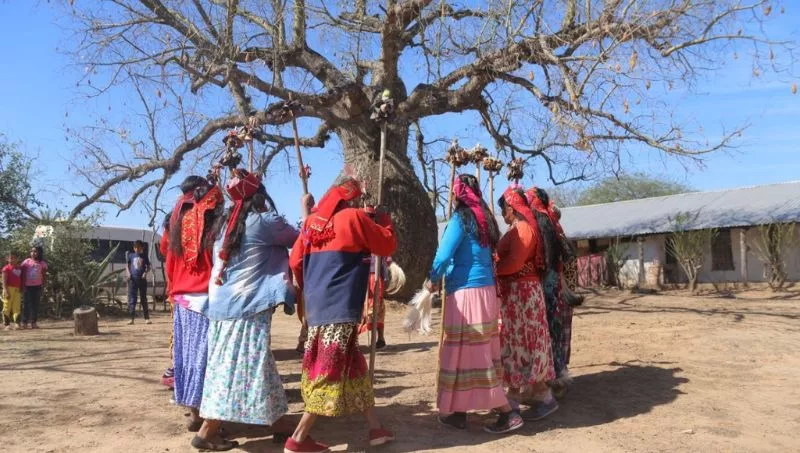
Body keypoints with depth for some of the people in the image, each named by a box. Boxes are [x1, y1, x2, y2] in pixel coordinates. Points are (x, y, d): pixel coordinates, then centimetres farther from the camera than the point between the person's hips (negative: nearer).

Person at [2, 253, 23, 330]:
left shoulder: (19, 268, 13)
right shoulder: (6, 268, -4)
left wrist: (21, 289, 14)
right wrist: (6, 291, -17)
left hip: (17, 290, 6)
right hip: (9, 289, -6)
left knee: (17, 307, 1)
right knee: (7, 307, 1)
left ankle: (16, 323, 0)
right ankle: (7, 324, 5)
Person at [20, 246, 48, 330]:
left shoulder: (42, 263, 5)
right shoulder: (26, 262, 2)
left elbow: (44, 275, 8)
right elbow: (22, 274, 0)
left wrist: (43, 284, -3)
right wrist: (22, 285, -6)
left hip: (37, 286, 1)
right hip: (27, 286, -1)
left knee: (35, 304, 4)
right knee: (26, 304, -1)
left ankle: (33, 322, 9)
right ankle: (24, 322, 3)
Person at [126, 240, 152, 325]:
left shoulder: (144, 256, 7)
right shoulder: (131, 256, 8)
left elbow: (148, 267, 9)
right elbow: (127, 265, 12)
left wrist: (145, 272, -9)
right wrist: (128, 272, -6)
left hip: (142, 279, 0)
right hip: (133, 279, 0)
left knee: (144, 298, 4)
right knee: (132, 299, -2)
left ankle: (147, 318, 8)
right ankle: (132, 318, 2)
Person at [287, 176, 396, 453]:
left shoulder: (312, 221, 13)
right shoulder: (353, 217, -4)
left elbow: (295, 261, 13)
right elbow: (387, 245, 2)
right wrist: (384, 220, 20)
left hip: (316, 307, 8)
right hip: (340, 308, -7)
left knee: (353, 367, 15)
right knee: (332, 372, 0)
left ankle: (375, 429, 23)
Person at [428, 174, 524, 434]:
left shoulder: (460, 218, -9)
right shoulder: (484, 219, 13)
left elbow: (444, 255, -16)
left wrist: (433, 280, 2)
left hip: (466, 292, -8)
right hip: (486, 290, 8)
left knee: (466, 353, -2)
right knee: (481, 353, 12)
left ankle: (508, 413, -1)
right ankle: (458, 412, 23)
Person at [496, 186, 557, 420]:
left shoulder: (523, 228, -15)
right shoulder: (517, 229, 15)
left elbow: (514, 262, -23)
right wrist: (495, 265, 0)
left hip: (521, 292, -10)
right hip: (515, 292, 10)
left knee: (524, 343, -4)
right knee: (516, 342, 13)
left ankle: (546, 398, 4)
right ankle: (515, 395, 21)